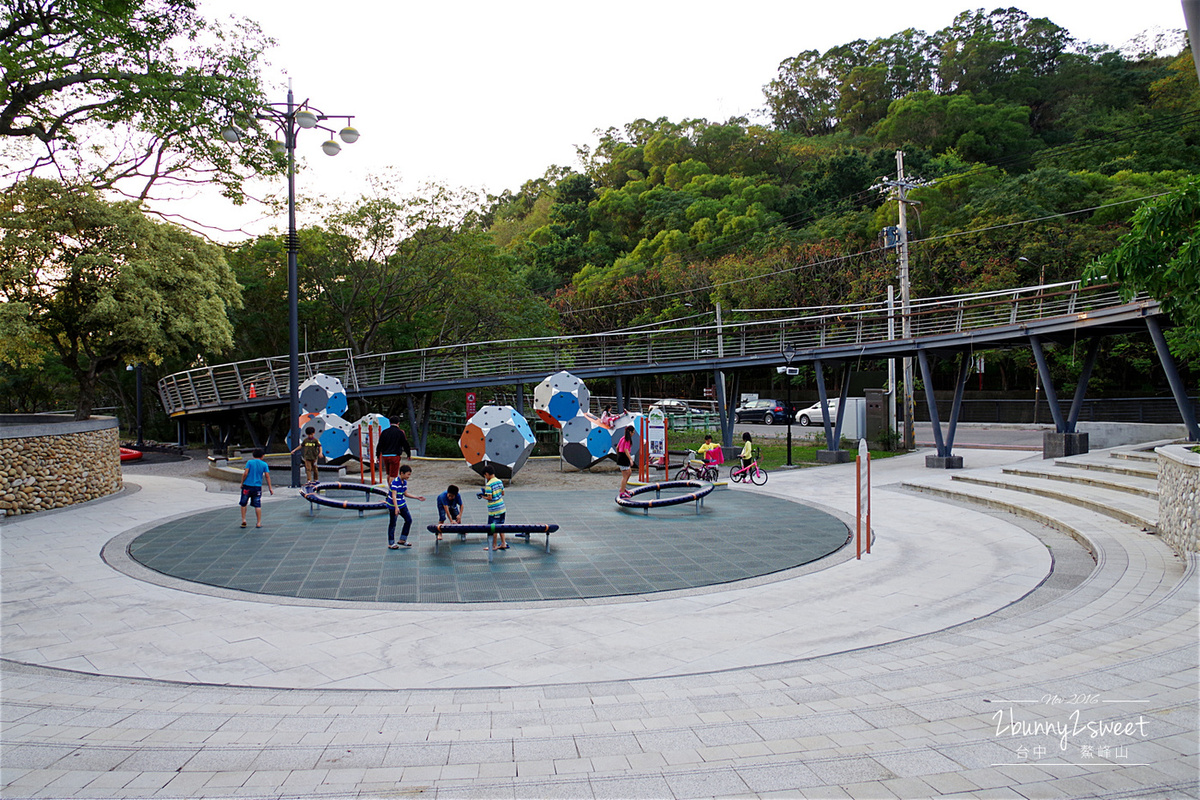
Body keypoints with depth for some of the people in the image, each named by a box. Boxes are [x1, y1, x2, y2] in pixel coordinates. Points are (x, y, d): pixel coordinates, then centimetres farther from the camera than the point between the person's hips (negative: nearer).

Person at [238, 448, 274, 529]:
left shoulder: (250, 462, -1)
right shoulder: (264, 464, 3)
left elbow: (245, 474, -9)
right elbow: (267, 476, 1)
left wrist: (242, 483, 2)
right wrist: (270, 488, 5)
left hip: (247, 486, -1)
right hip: (257, 487, 1)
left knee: (243, 504, 14)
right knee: (257, 505, 5)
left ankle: (243, 520, 9)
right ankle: (259, 523, 4)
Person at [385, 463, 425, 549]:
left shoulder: (405, 482, 5)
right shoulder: (395, 482, -21)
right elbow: (394, 495, -27)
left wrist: (417, 497, 14)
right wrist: (396, 507, -36)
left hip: (402, 505, 8)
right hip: (393, 506, -8)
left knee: (409, 520, 8)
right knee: (392, 524, 2)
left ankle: (402, 540, 19)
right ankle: (391, 544, 14)